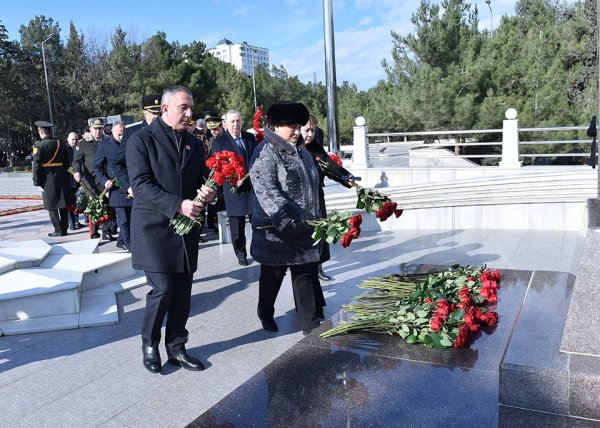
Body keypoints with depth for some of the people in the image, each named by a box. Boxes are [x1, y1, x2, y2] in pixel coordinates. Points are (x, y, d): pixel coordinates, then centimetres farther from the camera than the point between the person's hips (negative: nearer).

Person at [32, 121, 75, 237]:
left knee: (52, 206, 3)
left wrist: (37, 181, -5)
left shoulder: (38, 146, -9)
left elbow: (36, 166, -12)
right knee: (63, 205, 11)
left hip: (48, 180, -5)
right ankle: (64, 228, 16)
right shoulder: (61, 144, 7)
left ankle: (58, 230, 4)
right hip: (62, 178, 5)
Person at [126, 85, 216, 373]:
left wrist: (208, 192, -7)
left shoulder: (193, 143, 13)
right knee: (163, 290, -7)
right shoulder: (141, 140, -5)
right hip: (154, 228, -5)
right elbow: (141, 184, -14)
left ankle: (176, 347, 24)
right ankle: (149, 345, 18)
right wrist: (178, 205, -24)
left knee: (182, 293, 8)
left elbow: (203, 177, 18)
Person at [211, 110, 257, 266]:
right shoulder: (219, 142, -4)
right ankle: (241, 255, 21)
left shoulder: (250, 138, 8)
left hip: (254, 187, 3)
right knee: (237, 228, 6)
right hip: (235, 189, -3)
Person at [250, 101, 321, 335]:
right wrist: (292, 219, -33)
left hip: (305, 231, 6)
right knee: (272, 276, 13)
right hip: (276, 231, -6)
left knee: (306, 276, 8)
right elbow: (267, 192, -25)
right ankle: (266, 315, 36)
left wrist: (315, 218, 18)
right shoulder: (266, 153, -14)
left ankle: (311, 325, 17)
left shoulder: (301, 151, 11)